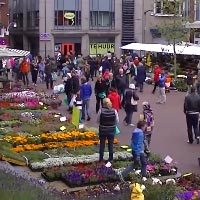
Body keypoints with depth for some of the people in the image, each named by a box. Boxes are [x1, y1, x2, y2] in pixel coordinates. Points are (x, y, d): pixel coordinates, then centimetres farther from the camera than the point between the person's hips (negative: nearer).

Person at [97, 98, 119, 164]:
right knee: (110, 144, 13)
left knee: (102, 144, 13)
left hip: (102, 130, -1)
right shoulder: (114, 111, -13)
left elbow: (98, 120, -7)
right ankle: (110, 159, 19)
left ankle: (101, 158, 20)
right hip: (111, 130, 1)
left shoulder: (101, 111, -17)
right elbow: (117, 121, -3)